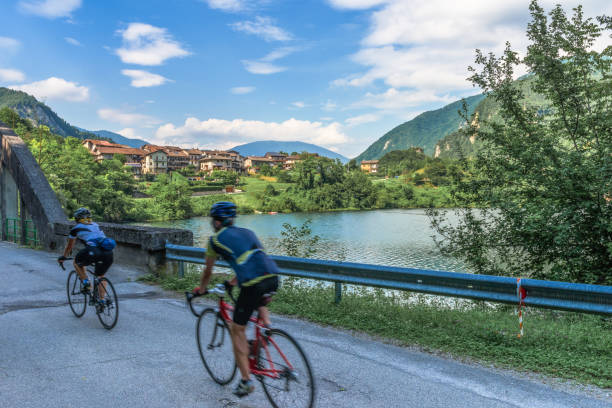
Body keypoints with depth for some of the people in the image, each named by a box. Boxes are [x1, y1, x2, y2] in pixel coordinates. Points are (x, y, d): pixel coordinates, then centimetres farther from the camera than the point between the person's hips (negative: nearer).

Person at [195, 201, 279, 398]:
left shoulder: (216, 239, 11)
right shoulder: (247, 232, 27)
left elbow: (207, 272, 24)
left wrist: (201, 289, 43)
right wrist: (233, 282, 53)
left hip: (253, 284, -6)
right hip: (273, 278, 6)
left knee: (237, 330, 12)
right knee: (259, 303, 40)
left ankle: (246, 381, 13)